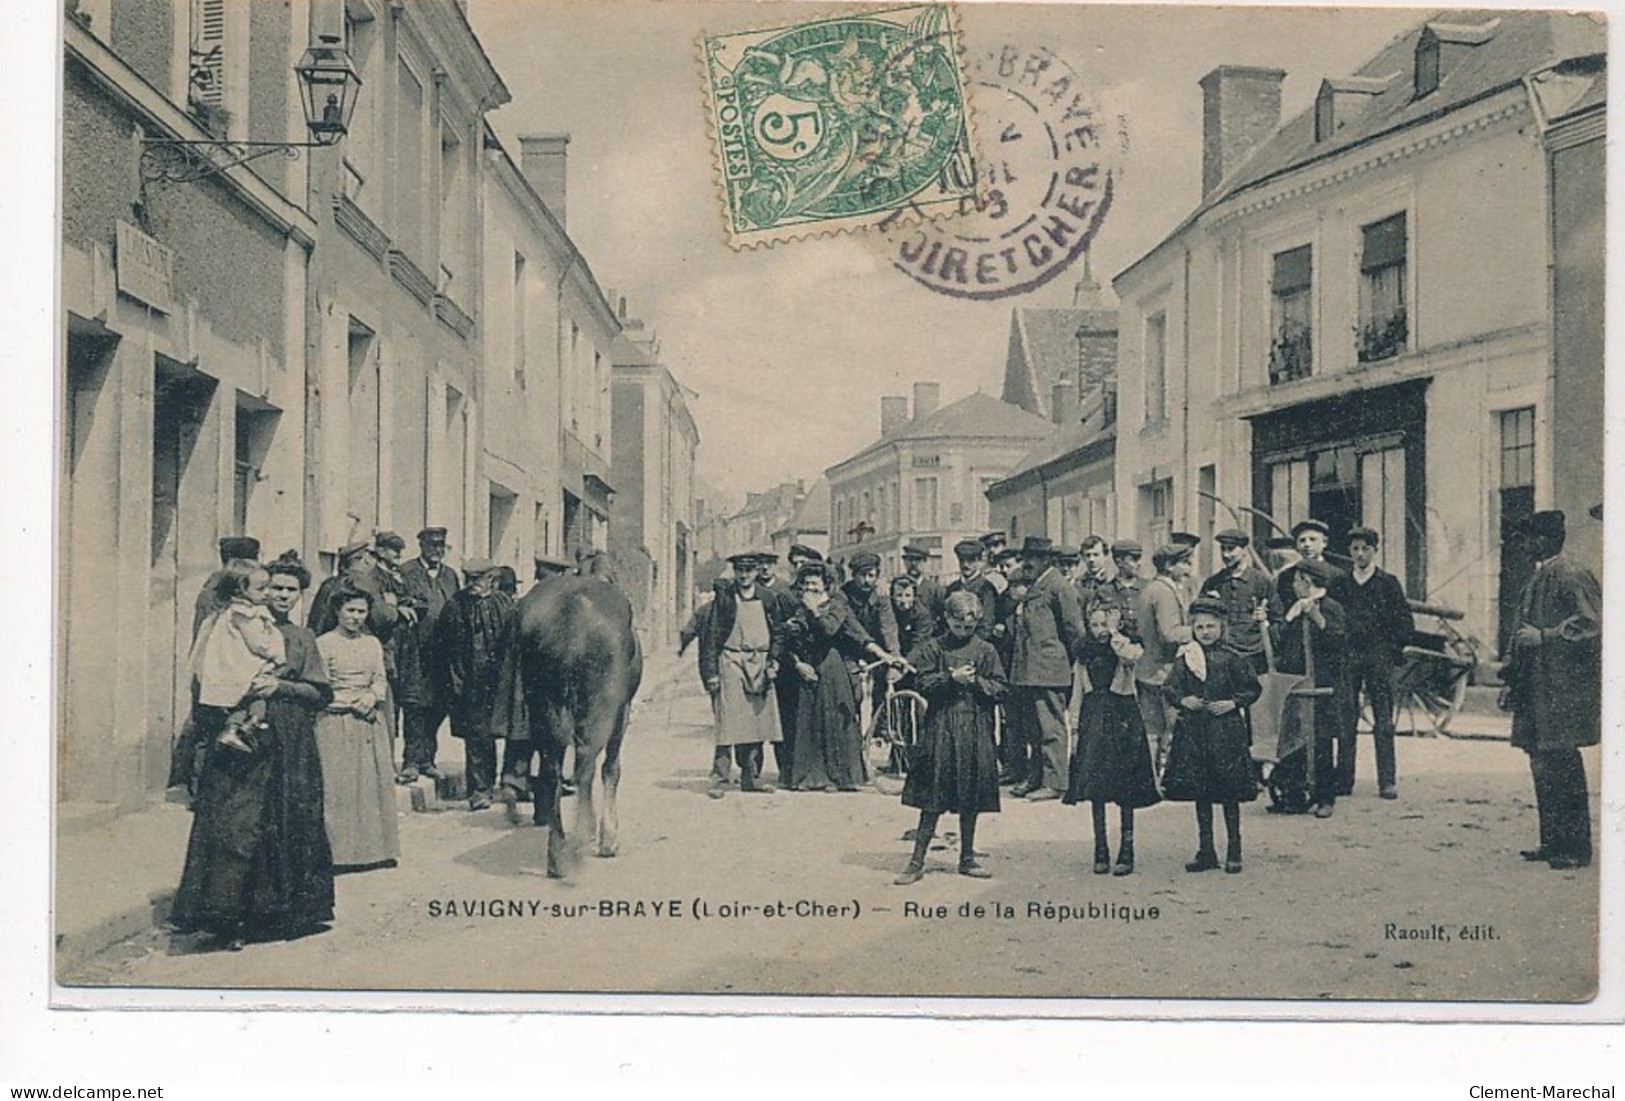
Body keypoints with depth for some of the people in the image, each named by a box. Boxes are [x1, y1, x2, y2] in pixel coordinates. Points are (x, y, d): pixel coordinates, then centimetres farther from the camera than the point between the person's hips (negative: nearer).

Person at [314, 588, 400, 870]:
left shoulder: (373, 644, 13)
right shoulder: (324, 644, -3)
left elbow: (381, 680, 10)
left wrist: (372, 696, -11)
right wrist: (352, 702, -14)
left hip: (370, 722, 5)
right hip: (336, 723, -5)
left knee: (375, 781, 4)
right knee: (339, 785, -4)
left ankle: (376, 848, 12)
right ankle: (342, 851, 1)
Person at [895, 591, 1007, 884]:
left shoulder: (985, 650, 6)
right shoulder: (933, 648, 3)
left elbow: (1002, 689, 4)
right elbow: (922, 683, -4)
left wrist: (976, 681, -11)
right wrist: (952, 678, -13)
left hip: (976, 730, 2)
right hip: (941, 726, -2)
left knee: (971, 799, 8)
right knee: (933, 798, -2)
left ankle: (967, 859, 20)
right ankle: (917, 861, 2)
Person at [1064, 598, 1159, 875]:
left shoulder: (1128, 647, -3)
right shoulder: (1086, 652, 9)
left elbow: (1131, 657, -30)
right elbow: (1079, 691, 12)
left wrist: (1114, 634, -19)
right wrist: (1074, 728, 8)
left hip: (1122, 719, -4)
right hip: (1093, 720, 4)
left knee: (1125, 790, -2)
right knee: (1094, 787, 2)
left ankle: (1126, 852, 5)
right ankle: (1101, 852, 10)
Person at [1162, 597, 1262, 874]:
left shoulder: (1231, 659, -1)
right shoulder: (1185, 660, 5)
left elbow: (1253, 689, 3)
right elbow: (1168, 689, 5)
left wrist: (1232, 703, -11)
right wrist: (1183, 700, -13)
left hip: (1225, 730, -3)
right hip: (1193, 731, 3)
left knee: (1229, 792, 2)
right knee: (1200, 793, 7)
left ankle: (1234, 851, 12)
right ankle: (1206, 851, 16)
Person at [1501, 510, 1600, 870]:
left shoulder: (1572, 576, -12)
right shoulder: (1538, 578, 16)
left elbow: (1592, 627, -18)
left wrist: (1542, 637, -18)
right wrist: (1512, 682, 19)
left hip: (1562, 691, -9)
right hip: (1538, 692, 9)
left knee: (1561, 765, -6)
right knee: (1543, 764, 12)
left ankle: (1576, 848, 1)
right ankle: (1553, 841, 20)